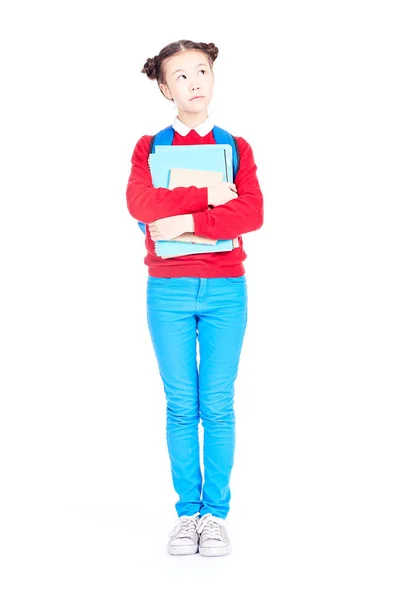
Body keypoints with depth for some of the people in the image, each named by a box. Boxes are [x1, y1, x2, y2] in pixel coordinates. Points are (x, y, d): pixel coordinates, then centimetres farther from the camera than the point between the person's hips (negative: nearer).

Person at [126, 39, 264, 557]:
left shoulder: (236, 147, 8)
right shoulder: (149, 146, 8)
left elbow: (252, 214, -9)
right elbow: (139, 203, -12)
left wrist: (183, 222, -15)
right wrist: (208, 197, -15)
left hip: (225, 288, 0)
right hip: (168, 290, 0)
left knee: (218, 406, 1)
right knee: (181, 406, 2)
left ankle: (216, 514, 9)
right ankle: (187, 512, 11)